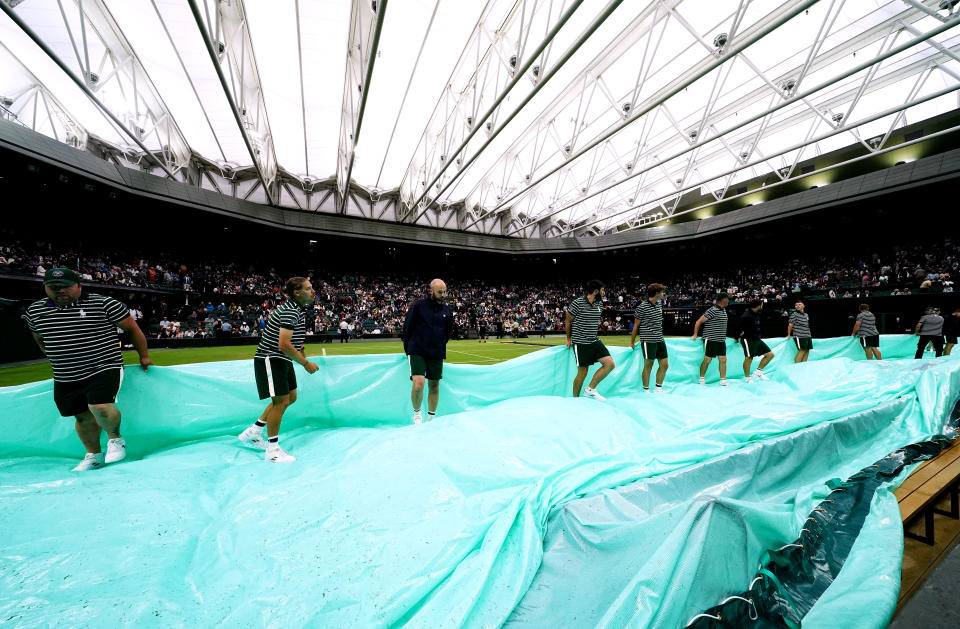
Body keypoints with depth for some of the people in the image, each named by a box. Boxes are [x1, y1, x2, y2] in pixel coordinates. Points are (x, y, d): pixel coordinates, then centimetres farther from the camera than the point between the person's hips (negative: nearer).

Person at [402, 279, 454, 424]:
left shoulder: (447, 310, 8)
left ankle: (431, 417, 27)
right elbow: (407, 328, 3)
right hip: (417, 351, -3)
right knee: (418, 383, -17)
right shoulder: (417, 305, -3)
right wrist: (408, 349, 5)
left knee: (434, 385, 9)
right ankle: (417, 413, 9)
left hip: (437, 354, 4)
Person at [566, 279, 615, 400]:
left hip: (595, 341, 7)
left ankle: (590, 389, 10)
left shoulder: (598, 304, 8)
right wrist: (569, 339, 7)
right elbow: (568, 321, -2)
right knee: (582, 373, -1)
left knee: (610, 364, -3)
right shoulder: (577, 303, -13)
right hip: (580, 343, -7)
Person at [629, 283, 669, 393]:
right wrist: (632, 342, -2)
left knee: (665, 364, 8)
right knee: (648, 366, -1)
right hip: (648, 340, -7)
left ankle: (658, 389, 22)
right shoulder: (642, 307, -10)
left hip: (660, 339, 7)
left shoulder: (659, 304, 11)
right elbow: (636, 325, -5)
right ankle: (646, 391, 12)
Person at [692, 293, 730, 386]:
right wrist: (695, 335, -11)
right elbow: (699, 322, -12)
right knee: (707, 359, -1)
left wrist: (723, 337, 19)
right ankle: (701, 379, 11)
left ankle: (723, 380, 13)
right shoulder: (713, 310, -14)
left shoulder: (723, 310, 12)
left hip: (721, 340, 8)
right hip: (711, 340, -8)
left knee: (723, 360, 5)